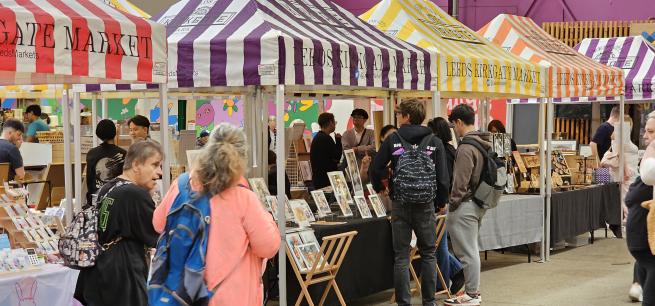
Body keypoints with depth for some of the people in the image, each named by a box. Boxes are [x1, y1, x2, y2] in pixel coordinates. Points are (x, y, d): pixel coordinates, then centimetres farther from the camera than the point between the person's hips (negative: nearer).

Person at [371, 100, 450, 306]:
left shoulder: (393, 140, -3)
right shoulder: (434, 142, -1)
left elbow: (376, 168, -3)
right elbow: (442, 177, -5)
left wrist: (379, 188, 17)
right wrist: (441, 202, 9)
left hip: (400, 204, -1)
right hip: (426, 205, 1)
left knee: (401, 256, 5)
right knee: (428, 254, 12)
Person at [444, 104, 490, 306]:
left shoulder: (466, 147, -19)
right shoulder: (485, 144, 10)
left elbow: (460, 181, -19)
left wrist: (453, 204, -10)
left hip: (465, 205, -10)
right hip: (479, 203, 10)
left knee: (466, 251, -2)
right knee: (471, 249, 18)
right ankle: (473, 289, 26)